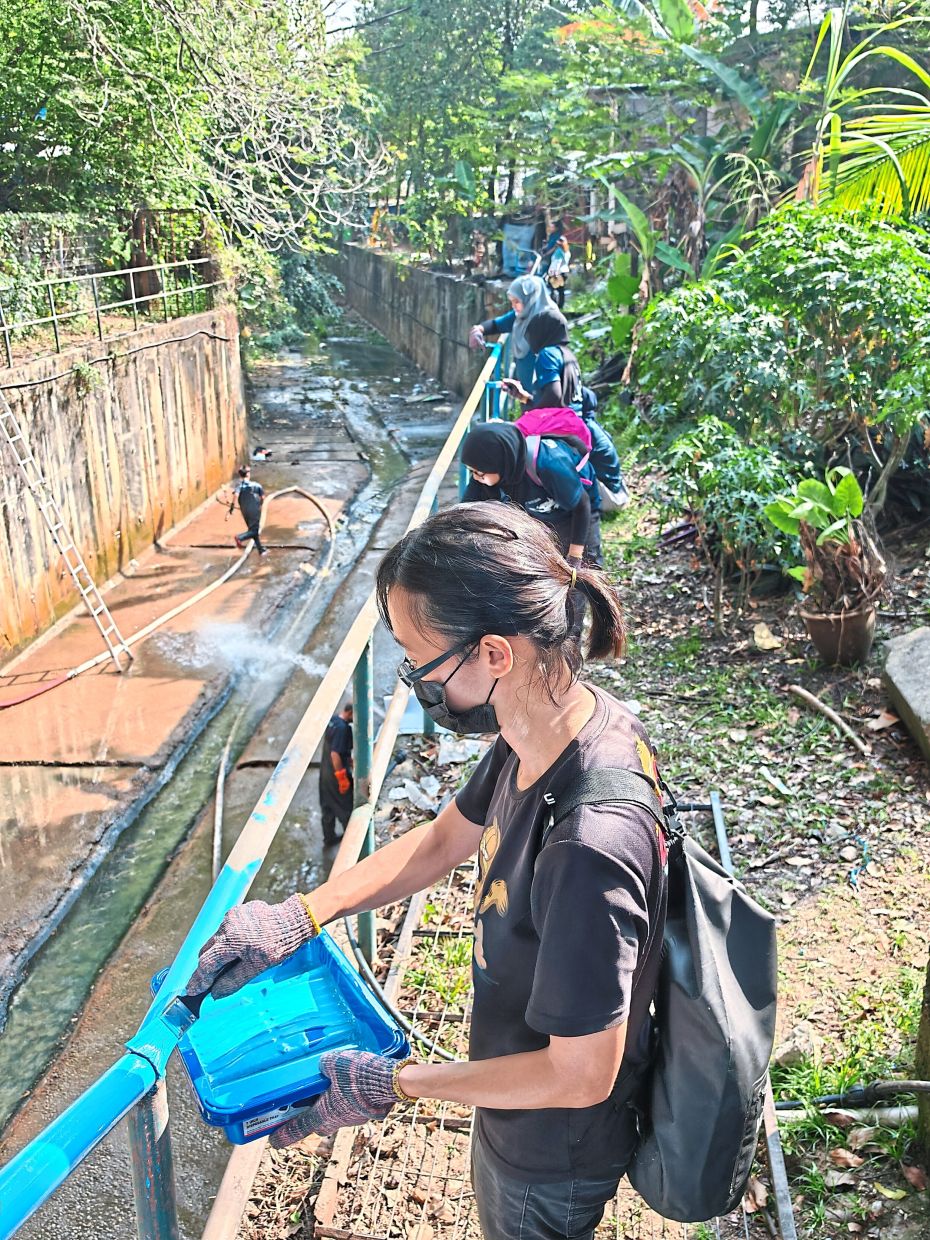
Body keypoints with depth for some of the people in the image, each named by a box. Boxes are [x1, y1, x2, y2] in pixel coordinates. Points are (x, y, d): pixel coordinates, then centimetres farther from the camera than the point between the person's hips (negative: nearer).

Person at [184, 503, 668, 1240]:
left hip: (554, 1156, -7)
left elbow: (579, 1077, -29)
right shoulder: (555, 728, -16)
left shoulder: (588, 846, -42)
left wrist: (394, 1086, -20)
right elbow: (444, 839, 1)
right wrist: (299, 916, -6)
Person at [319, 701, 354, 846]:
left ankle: (329, 836, 36)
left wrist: (348, 759, 22)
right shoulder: (342, 728, -28)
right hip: (336, 772, -9)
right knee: (347, 807, 9)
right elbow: (335, 754, -30)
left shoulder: (333, 720, 1)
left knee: (328, 805, 21)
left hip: (326, 770, 9)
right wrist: (342, 777, -23)